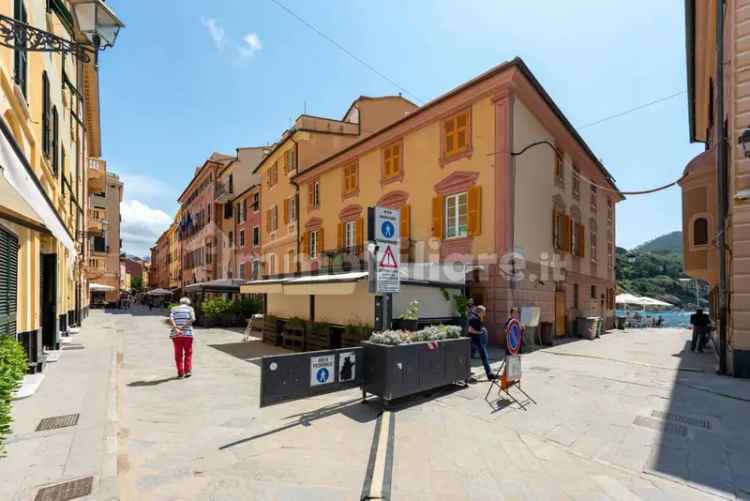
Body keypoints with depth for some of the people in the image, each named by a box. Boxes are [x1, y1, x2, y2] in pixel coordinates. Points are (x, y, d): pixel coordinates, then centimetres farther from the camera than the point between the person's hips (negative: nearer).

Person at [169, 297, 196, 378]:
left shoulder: (174, 309, 11)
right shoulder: (190, 308, 7)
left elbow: (171, 319, -7)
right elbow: (193, 319, -11)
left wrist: (176, 328, -14)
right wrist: (183, 326, -12)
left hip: (176, 334, 1)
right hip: (187, 334, -1)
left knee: (178, 354, 9)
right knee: (188, 353, 13)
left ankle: (180, 372, 9)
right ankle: (187, 370, 8)